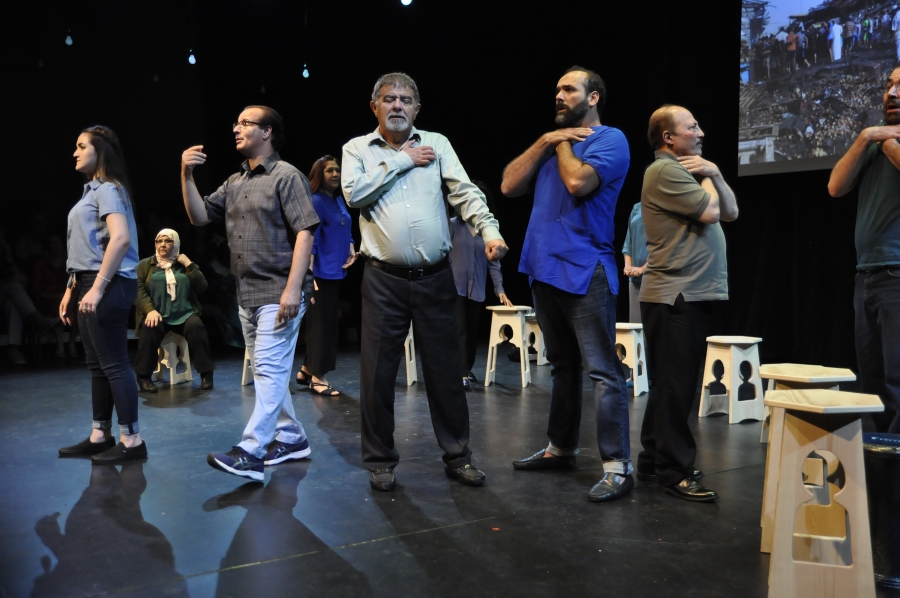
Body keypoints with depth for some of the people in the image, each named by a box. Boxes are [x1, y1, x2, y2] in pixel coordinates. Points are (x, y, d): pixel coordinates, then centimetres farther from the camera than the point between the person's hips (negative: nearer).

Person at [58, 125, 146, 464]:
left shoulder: (108, 189, -9)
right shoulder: (92, 191, 21)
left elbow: (120, 238, -24)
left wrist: (97, 288, -26)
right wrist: (72, 289, 18)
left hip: (108, 286, -10)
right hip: (89, 284, 10)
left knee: (114, 363, -8)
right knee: (97, 364, 12)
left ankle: (131, 440, -2)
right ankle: (100, 436, 20)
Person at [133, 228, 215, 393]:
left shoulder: (185, 264, 19)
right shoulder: (145, 265, 15)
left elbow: (202, 287, 6)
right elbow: (138, 290, 0)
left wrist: (189, 265, -2)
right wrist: (150, 310, -18)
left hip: (184, 314, 1)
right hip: (157, 314, -1)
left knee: (196, 327, -31)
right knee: (150, 329, -34)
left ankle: (206, 373, -20)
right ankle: (144, 376, -19)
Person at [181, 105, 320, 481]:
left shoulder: (286, 176, -6)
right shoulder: (234, 183, 17)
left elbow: (305, 231, -14)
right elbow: (200, 217, 14)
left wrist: (293, 288, -22)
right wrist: (186, 176, 0)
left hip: (277, 294, -9)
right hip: (247, 294, 9)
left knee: (269, 371, -10)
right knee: (266, 371, 13)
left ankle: (251, 452, -11)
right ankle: (291, 438, 24)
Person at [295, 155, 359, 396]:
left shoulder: (339, 200, 13)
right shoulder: (315, 201, -11)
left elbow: (346, 231, 22)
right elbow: (310, 240, -17)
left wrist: (351, 250, 2)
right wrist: (310, 277, -22)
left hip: (336, 271, 9)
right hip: (321, 272, -8)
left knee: (328, 322, 13)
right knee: (320, 322, -4)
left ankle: (307, 370, 24)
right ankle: (317, 377, 4)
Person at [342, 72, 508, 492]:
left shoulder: (437, 143, 9)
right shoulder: (357, 149, 7)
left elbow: (465, 192, -3)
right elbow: (354, 193, -11)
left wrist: (489, 231, -20)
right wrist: (402, 160, -6)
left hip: (436, 277, 1)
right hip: (384, 280, -1)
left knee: (445, 370, 8)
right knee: (377, 374, 4)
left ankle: (457, 456, 23)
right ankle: (380, 461, 20)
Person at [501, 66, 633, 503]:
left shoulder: (609, 139, -3)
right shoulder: (554, 142, 19)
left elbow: (578, 182, -21)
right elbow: (509, 186, 7)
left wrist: (563, 143, -2)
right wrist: (546, 141, 0)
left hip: (584, 272, -8)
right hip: (545, 270, 8)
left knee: (601, 371, -7)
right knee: (562, 366, 16)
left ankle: (617, 466, -4)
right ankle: (560, 448, 26)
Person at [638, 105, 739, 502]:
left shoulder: (685, 170, 21)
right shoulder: (665, 171, -9)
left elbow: (731, 213, 16)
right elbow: (710, 212, -15)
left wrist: (714, 173, 3)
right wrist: (707, 179, 3)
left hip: (694, 293, 10)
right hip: (675, 295, -10)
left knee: (671, 384, 13)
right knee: (675, 386, -7)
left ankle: (654, 460, 22)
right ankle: (675, 471, -1)